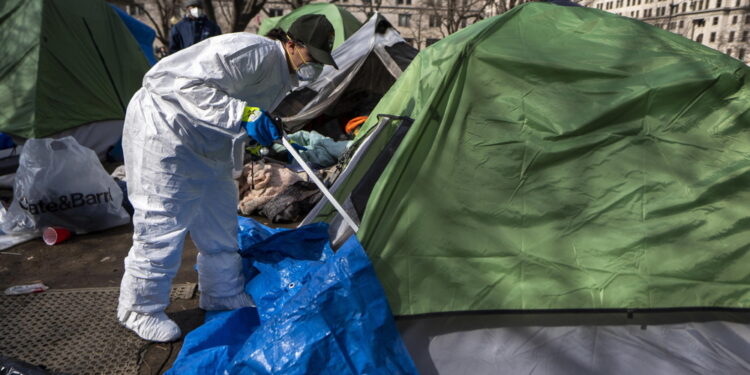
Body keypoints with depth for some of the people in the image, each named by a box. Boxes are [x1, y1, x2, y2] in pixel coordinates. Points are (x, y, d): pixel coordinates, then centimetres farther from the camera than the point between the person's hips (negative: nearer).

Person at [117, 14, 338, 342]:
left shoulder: (286, 76, 5)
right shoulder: (254, 52, -27)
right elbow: (185, 81, -32)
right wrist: (244, 113, -37)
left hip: (207, 144, 10)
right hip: (162, 129, -10)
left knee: (220, 222, 13)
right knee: (162, 224, -5)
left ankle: (225, 295, 30)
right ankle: (139, 309, 14)